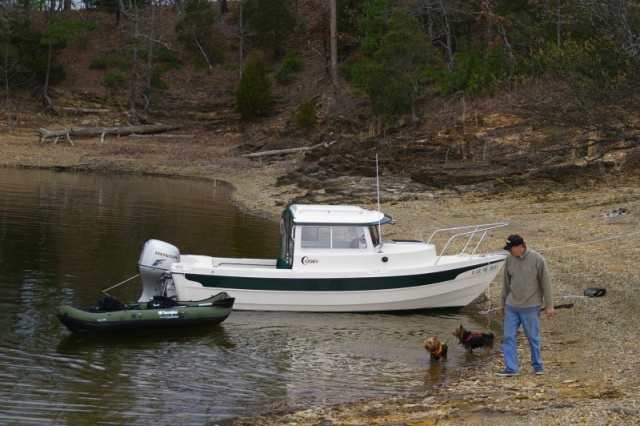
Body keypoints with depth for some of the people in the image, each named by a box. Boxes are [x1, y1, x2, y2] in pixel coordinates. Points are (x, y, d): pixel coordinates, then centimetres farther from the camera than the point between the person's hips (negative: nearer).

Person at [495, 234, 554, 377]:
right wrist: (502, 302, 16)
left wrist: (549, 305, -7)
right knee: (509, 337, 1)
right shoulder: (509, 259, 1)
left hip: (531, 307, -4)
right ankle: (511, 368, 6)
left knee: (533, 337, 7)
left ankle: (537, 365, 24)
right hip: (511, 307, 4)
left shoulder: (537, 260, -13)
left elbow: (546, 283, -8)